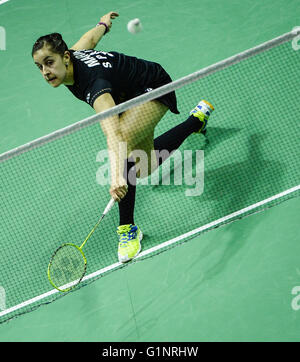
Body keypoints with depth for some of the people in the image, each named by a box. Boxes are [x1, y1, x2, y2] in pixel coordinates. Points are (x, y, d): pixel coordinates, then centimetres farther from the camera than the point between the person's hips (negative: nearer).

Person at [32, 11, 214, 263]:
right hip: (131, 93, 9)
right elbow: (90, 38, 6)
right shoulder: (70, 56, -19)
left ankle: (128, 229, -22)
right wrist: (103, 24, 30)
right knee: (144, 170, 21)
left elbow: (114, 134, -58)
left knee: (123, 146, -37)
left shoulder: (93, 83, -43)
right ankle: (198, 119, 45)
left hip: (155, 90, -9)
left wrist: (116, 177, -73)